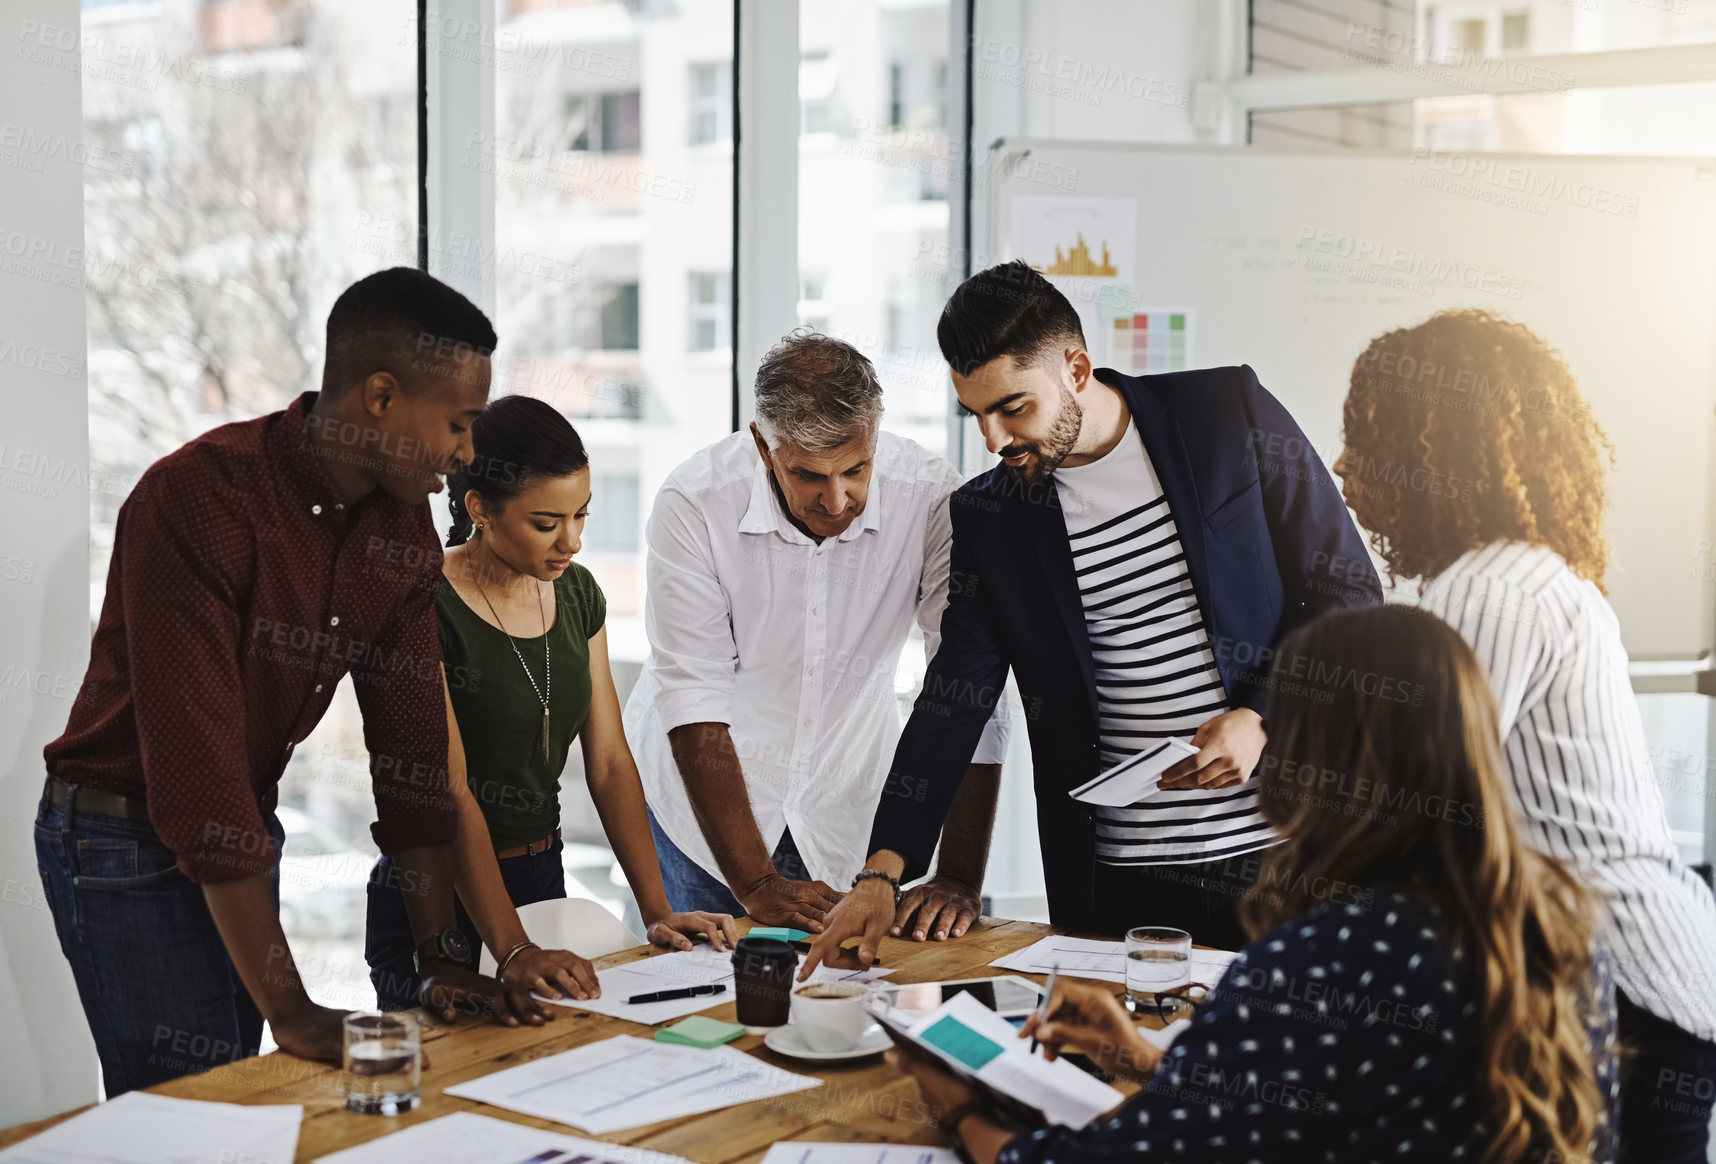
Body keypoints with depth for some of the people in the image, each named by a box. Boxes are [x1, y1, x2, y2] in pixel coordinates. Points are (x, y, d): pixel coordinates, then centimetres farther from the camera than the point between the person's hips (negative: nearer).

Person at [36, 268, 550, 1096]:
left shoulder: (401, 522, -3)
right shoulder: (197, 498, -26)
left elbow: (411, 737, 0)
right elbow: (195, 756, -30)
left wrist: (443, 960, -5)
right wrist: (289, 1008, -31)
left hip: (241, 833, 7)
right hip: (123, 839, -7)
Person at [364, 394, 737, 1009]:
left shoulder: (577, 594, 4)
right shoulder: (427, 608, -18)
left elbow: (609, 762, 3)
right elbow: (449, 790, -23)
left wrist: (657, 911, -6)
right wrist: (512, 951, -31)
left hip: (542, 881, 6)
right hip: (440, 900, -6)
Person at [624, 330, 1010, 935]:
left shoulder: (932, 498, -22)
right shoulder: (693, 504, -24)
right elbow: (694, 702, -24)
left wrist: (960, 879, -26)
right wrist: (755, 883, -28)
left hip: (848, 797, 1)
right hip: (701, 792, -1)